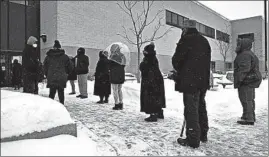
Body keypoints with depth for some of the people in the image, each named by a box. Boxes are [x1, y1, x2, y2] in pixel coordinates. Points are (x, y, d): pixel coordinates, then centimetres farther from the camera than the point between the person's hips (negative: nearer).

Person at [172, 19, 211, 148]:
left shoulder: (186, 39, -9)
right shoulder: (204, 41, 15)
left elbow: (176, 59, -10)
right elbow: (207, 60, 17)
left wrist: (180, 70, 9)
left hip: (190, 81, -8)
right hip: (203, 80, 8)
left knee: (191, 109, -3)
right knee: (201, 107, 17)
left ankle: (193, 139, 4)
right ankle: (203, 135, 29)